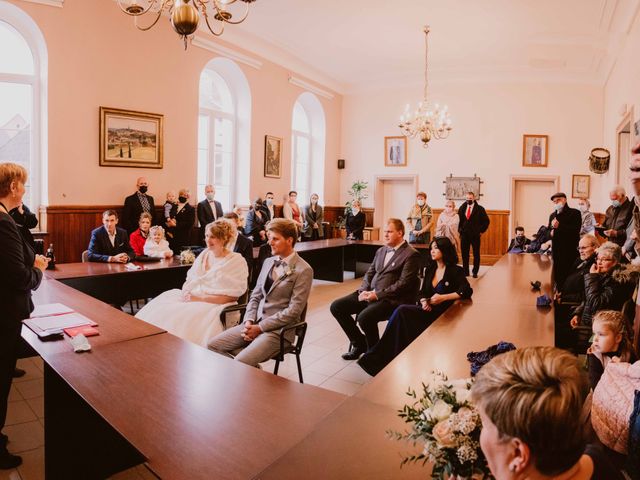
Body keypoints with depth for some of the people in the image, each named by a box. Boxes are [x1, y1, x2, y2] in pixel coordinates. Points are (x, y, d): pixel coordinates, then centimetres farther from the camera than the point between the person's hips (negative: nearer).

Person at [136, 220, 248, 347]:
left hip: (214, 304, -6)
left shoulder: (237, 261, -4)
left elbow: (231, 296, -10)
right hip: (191, 297, 6)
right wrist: (185, 292, -5)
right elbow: (190, 278, 18)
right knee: (157, 310, -14)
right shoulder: (204, 254, 15)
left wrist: (200, 299, -16)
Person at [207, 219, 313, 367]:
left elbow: (294, 310, -15)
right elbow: (256, 296, 14)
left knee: (240, 362, -26)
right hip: (254, 323, 8)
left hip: (278, 329, -7)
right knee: (213, 346, -4)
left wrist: (260, 327, -15)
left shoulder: (303, 270, -10)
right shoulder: (268, 262, 12)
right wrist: (249, 321, -4)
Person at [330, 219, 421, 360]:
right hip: (370, 293, 8)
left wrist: (377, 294, -20)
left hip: (391, 298, -8)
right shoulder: (381, 250, 17)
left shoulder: (411, 255, -7)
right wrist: (363, 290, -2)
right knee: (336, 307, -4)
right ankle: (360, 343, 10)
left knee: (364, 317, -33)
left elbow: (404, 283, -15)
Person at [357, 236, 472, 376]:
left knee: (402, 311, -27)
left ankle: (379, 357, -21)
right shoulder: (430, 269, 16)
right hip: (427, 310, 6)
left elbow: (467, 291, -15)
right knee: (402, 312, -27)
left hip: (442, 314, -5)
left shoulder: (455, 271, -2)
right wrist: (423, 301, -6)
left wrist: (443, 297, -19)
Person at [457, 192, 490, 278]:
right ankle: (465, 271, 14)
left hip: (475, 235, -2)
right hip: (464, 235, 3)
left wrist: (481, 231, -3)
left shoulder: (480, 208, -2)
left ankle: (475, 272, 13)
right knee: (464, 254, 5)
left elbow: (486, 221, 1)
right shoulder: (462, 208, 7)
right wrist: (459, 230, 5)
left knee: (476, 254, 5)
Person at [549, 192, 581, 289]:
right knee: (557, 276, 9)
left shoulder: (574, 213, -1)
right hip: (556, 251, 6)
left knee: (568, 276, -5)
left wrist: (559, 226, -20)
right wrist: (550, 233, 1)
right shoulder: (552, 215, 18)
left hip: (569, 251, -6)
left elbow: (576, 230, -13)